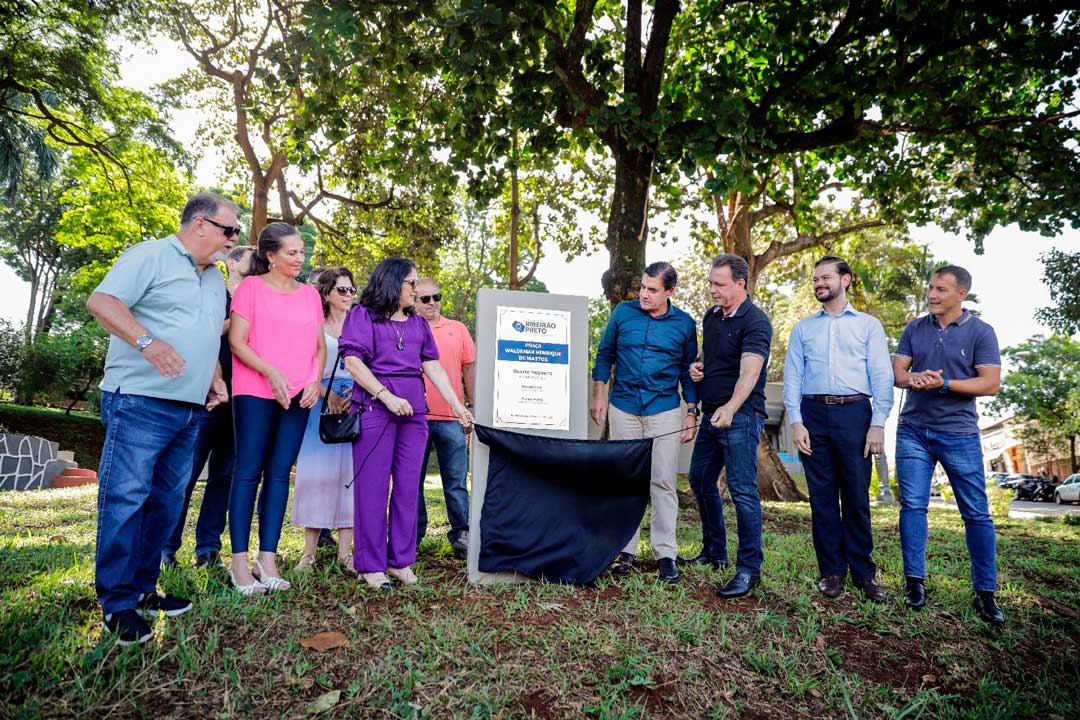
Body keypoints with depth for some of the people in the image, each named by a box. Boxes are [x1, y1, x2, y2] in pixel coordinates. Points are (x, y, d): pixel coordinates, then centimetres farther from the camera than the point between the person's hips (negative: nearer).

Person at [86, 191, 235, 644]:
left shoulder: (215, 279, 20)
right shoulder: (150, 256, -4)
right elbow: (101, 301, -15)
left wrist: (215, 380, 15)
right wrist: (147, 341, -28)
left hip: (190, 410, 9)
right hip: (141, 402, -8)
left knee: (167, 502, 12)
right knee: (125, 498, -5)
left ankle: (142, 587, 24)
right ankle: (117, 604, 4)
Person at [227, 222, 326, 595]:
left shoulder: (310, 294, 15)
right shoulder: (251, 286, 2)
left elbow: (320, 345, 14)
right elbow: (236, 342, -5)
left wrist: (315, 381, -2)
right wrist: (271, 373, -16)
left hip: (298, 395, 4)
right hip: (256, 392, -4)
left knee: (279, 474, 5)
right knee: (248, 472, -2)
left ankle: (268, 559, 9)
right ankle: (240, 563, 4)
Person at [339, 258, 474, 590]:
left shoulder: (419, 323, 17)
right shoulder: (363, 315, 2)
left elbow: (433, 366, 13)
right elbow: (352, 362, -8)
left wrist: (457, 405, 5)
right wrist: (387, 396, -15)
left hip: (413, 411, 5)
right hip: (374, 409, -5)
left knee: (408, 487, 7)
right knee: (373, 487, -1)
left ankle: (401, 560, 17)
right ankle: (371, 565, 9)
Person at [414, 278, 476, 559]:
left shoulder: (458, 329, 11)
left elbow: (470, 369, 11)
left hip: (451, 418, 0)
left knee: (456, 481, 3)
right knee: (413, 481, 8)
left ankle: (461, 536, 11)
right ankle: (412, 537, 20)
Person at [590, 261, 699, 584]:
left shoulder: (684, 323, 2)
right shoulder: (623, 312, 2)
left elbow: (688, 371, 8)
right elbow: (605, 354, 9)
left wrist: (692, 412, 4)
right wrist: (599, 395, 3)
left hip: (665, 412, -1)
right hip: (623, 409, 1)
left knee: (663, 483, -1)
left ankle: (665, 555, 8)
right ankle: (626, 551, 16)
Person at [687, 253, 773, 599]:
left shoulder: (755, 321, -14)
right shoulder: (711, 315, 11)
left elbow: (749, 371, -28)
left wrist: (731, 408, -43)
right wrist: (697, 367, 2)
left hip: (741, 416, -9)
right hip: (712, 414, 9)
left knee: (742, 490, -9)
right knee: (701, 481, 15)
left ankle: (749, 569, 2)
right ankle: (714, 551, 31)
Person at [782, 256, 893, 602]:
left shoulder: (868, 325, 10)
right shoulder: (803, 328, 15)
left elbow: (882, 376, 3)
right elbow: (792, 376, 8)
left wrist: (878, 423, -7)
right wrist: (796, 421, -3)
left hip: (854, 412, -1)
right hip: (813, 414, 2)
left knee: (857, 498, 1)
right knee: (822, 497, 4)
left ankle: (864, 573, 13)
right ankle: (831, 571, 14)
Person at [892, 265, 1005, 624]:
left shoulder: (980, 332, 0)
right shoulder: (914, 329, 8)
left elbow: (991, 383, -7)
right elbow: (896, 373, 5)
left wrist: (944, 383, -20)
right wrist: (913, 378, -18)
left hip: (959, 433, -2)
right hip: (913, 430, 2)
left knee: (976, 512, 2)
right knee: (912, 505, 0)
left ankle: (985, 592, 13)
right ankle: (915, 581, 9)